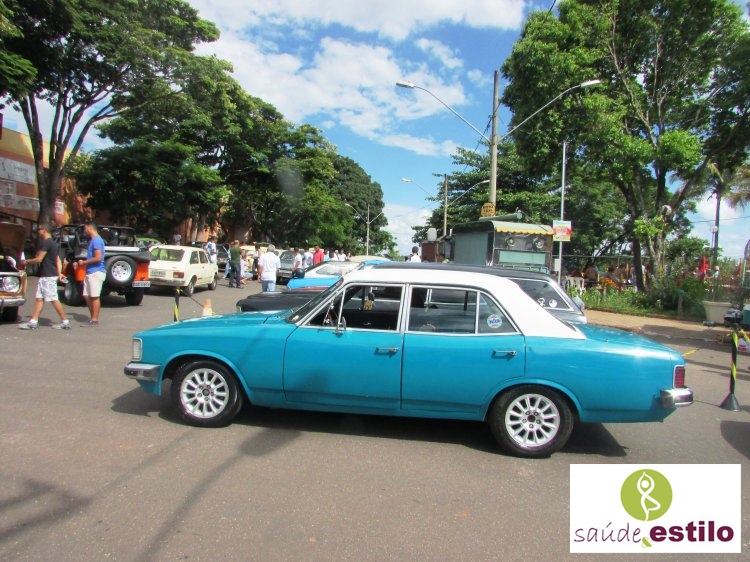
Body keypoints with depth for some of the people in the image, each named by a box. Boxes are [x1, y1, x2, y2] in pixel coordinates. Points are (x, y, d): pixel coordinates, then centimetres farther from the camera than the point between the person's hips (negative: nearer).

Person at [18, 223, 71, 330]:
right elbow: (58, 260, 17)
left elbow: (39, 259, -15)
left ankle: (65, 322, -3)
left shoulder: (46, 243, -14)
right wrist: (59, 273, 11)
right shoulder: (53, 243, 17)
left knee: (54, 299, -7)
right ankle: (33, 322, 13)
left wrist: (27, 261, 2)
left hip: (48, 276, -10)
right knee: (39, 298, 10)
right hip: (45, 276, 10)